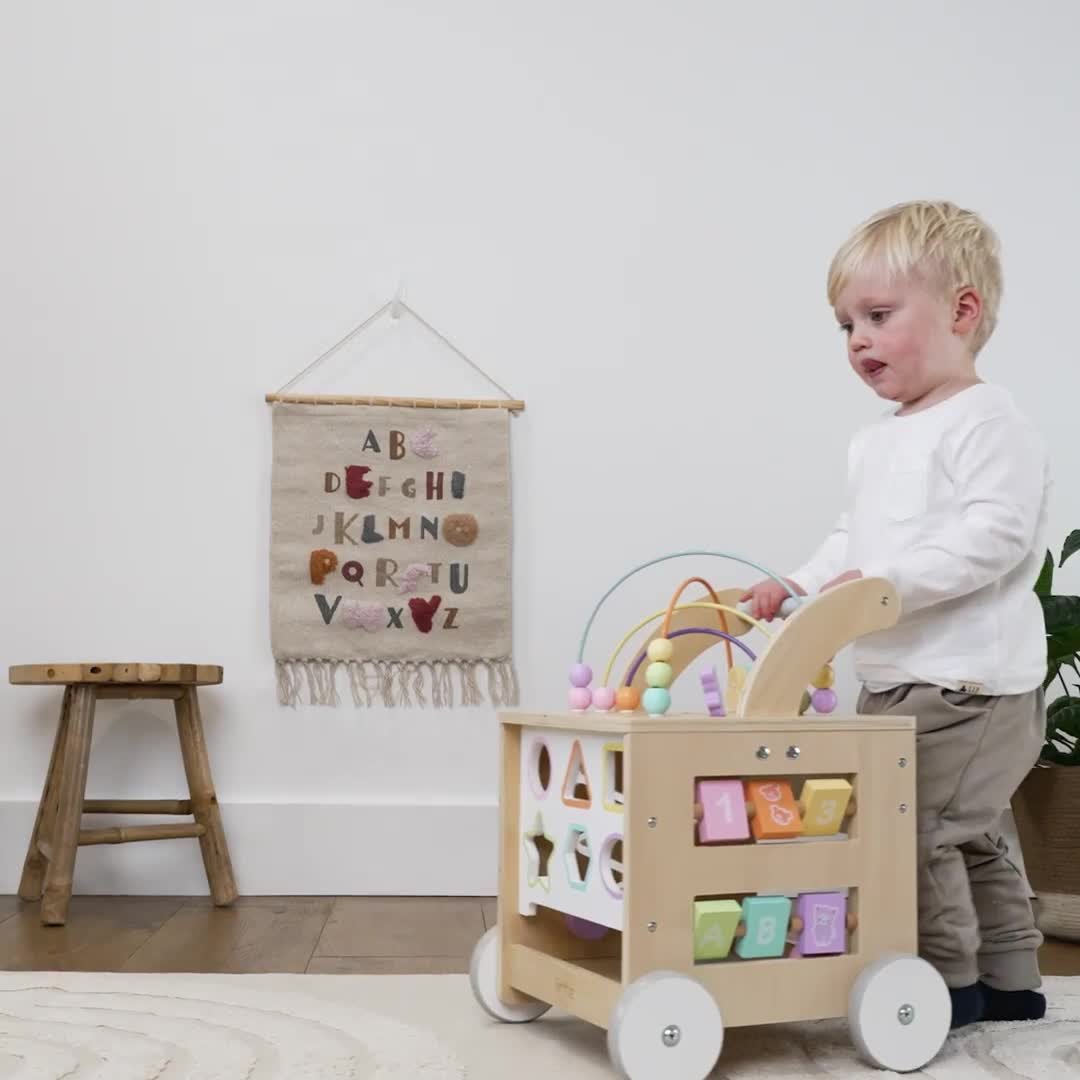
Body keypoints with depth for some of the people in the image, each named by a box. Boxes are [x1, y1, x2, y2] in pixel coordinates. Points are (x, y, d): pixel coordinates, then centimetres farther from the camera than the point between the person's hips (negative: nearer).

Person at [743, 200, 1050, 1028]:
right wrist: (800, 586, 11)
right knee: (969, 837, 16)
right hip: (896, 680, 9)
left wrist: (886, 581, -29)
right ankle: (1010, 982, 29)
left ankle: (951, 981, 6)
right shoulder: (877, 442, 17)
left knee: (914, 827, -9)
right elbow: (854, 539, 25)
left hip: (971, 682, -9)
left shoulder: (985, 422, -12)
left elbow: (995, 532, -24)